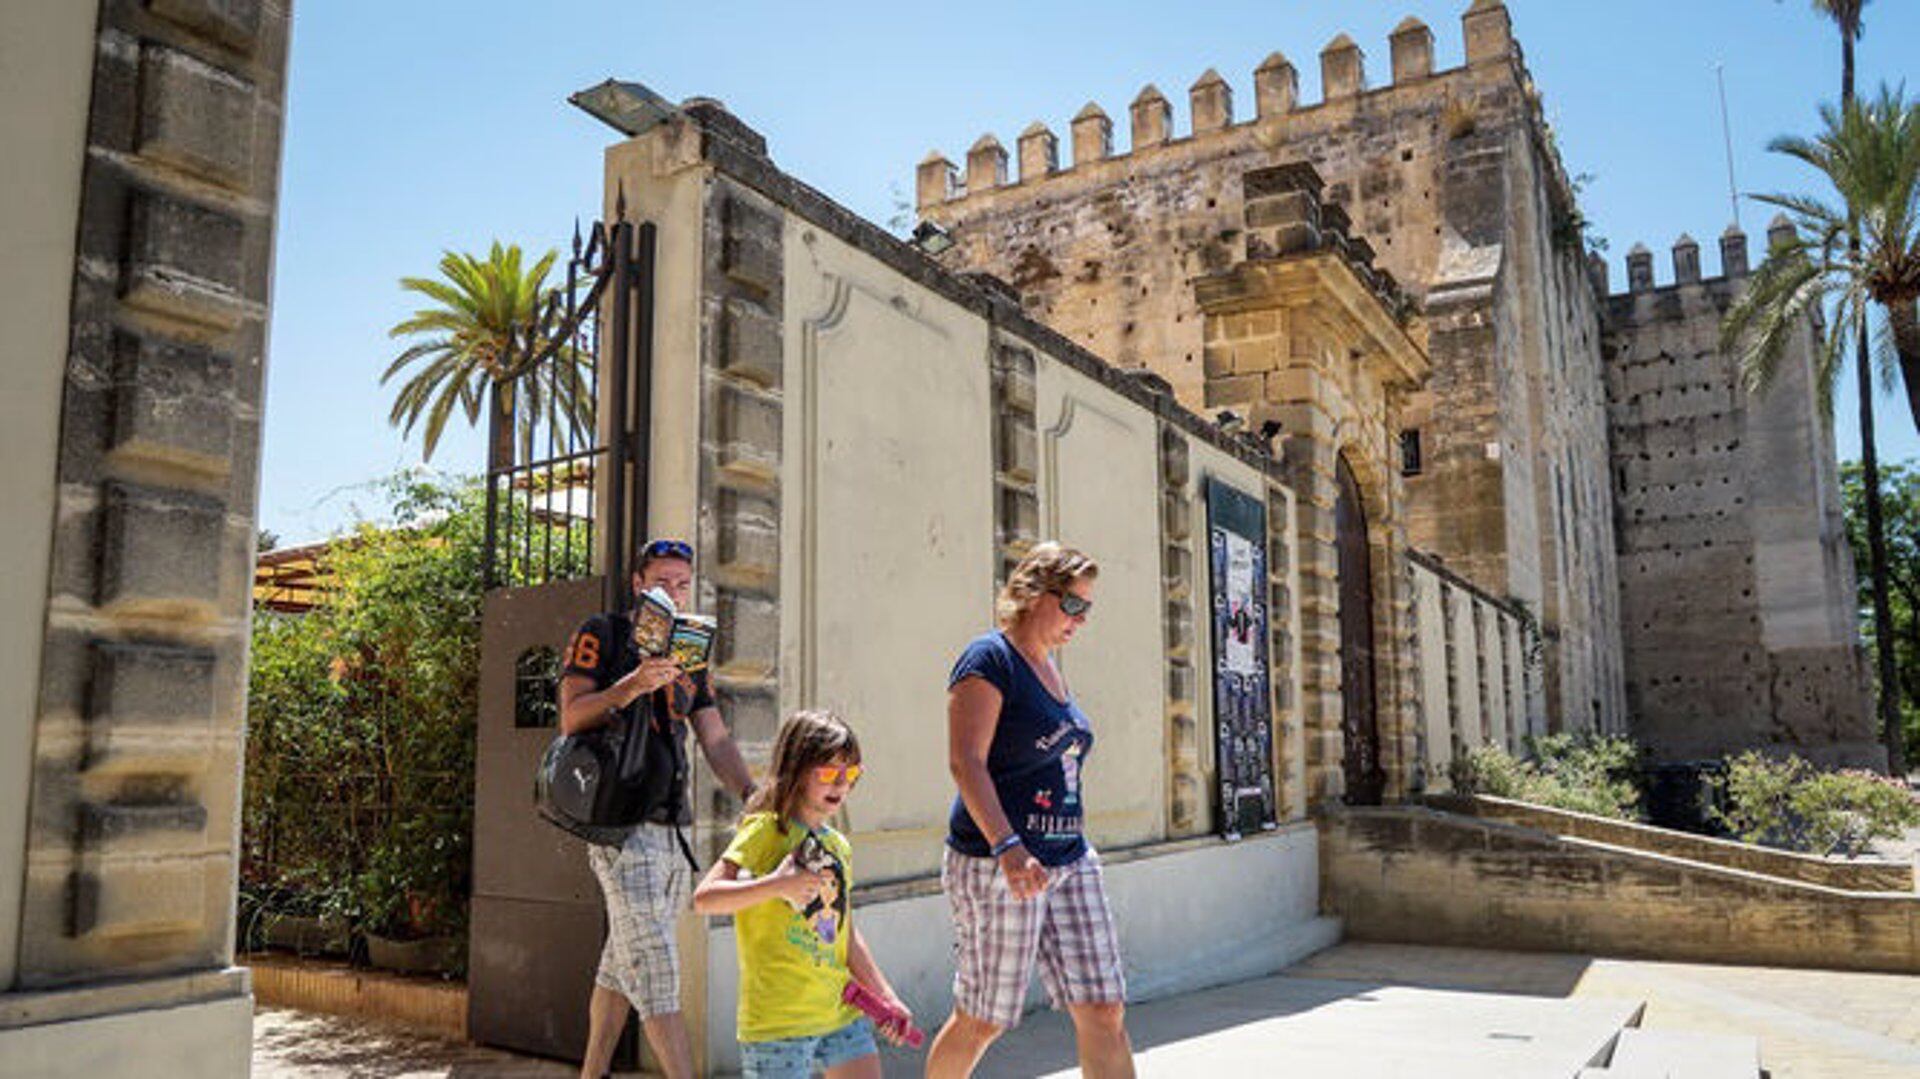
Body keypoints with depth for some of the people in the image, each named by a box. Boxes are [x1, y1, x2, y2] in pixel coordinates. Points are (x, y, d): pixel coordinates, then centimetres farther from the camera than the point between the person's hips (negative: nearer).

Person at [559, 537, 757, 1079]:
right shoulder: (603, 635, 0)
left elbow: (716, 741, 14)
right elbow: (571, 718, -9)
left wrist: (751, 794, -2)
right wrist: (633, 684, -23)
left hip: (674, 828, 7)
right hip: (622, 825, -7)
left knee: (622, 965, 14)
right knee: (656, 966, -11)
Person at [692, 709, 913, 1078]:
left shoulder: (839, 846, 11)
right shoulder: (765, 831, -10)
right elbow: (704, 898, -21)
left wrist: (887, 998, 14)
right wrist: (776, 885, -31)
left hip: (842, 1010, 7)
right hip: (777, 1018, -7)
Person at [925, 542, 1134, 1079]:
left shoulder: (1049, 666, 16)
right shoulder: (990, 658, -10)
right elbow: (966, 762, -20)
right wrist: (1007, 847, -32)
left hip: (1068, 862, 8)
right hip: (996, 866, -8)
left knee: (1104, 1012, 3)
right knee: (982, 1021, 5)